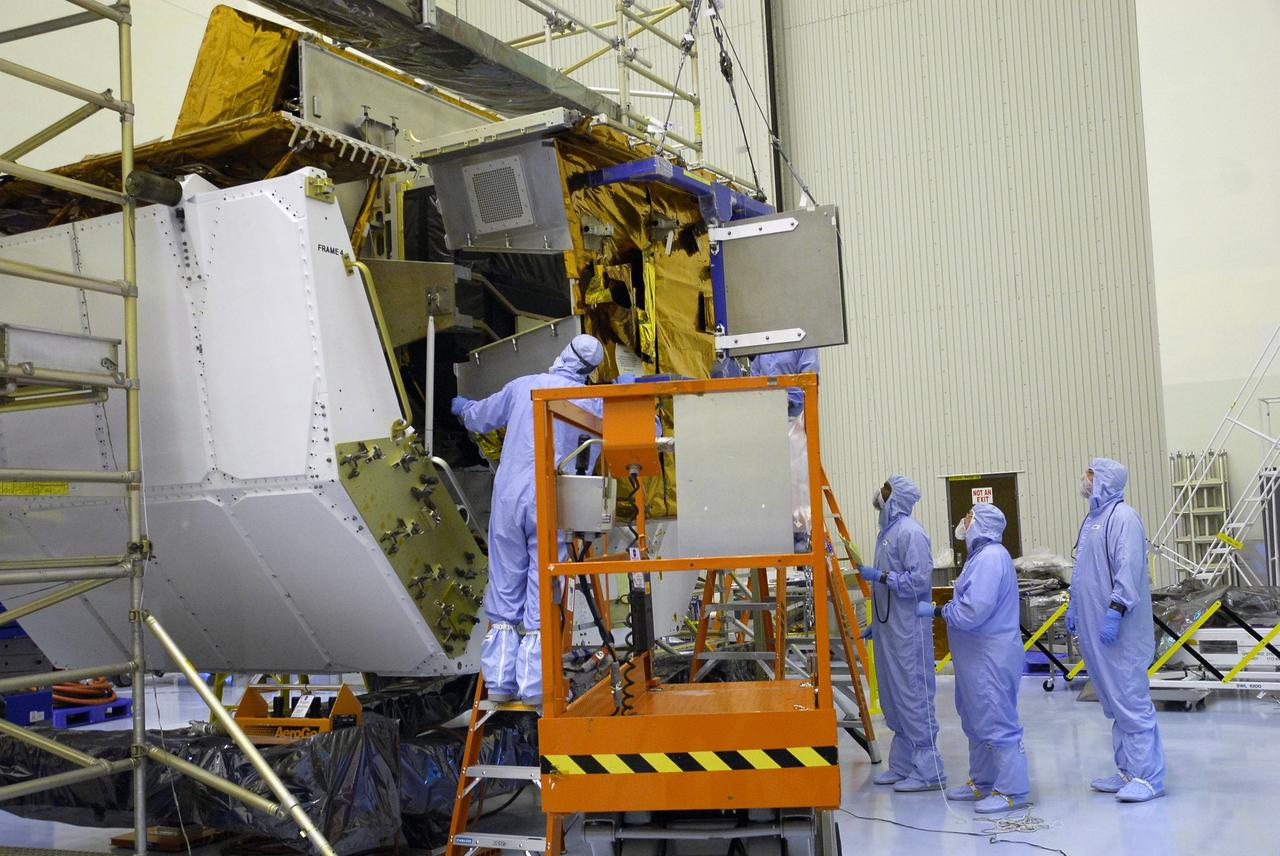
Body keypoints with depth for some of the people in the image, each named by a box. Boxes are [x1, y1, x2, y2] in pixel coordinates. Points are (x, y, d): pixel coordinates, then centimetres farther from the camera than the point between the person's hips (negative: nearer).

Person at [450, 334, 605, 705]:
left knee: (504, 590, 9)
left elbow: (481, 417, 23)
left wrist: (463, 408, 46)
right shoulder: (590, 401, 2)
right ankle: (534, 686, 2)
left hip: (508, 498, 2)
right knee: (543, 592, 3)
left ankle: (499, 682, 11)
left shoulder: (523, 386, 9)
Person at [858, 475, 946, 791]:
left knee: (913, 695, -6)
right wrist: (876, 622, 22)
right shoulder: (887, 530, 16)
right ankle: (902, 765, 23)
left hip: (908, 630, -10)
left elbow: (920, 579, -21)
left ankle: (929, 771, 1)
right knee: (894, 697, 14)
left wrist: (881, 576, -18)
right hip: (889, 627, 10)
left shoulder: (910, 532, -14)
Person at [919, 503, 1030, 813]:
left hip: (993, 656, -11)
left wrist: (938, 611, -13)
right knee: (976, 721, 19)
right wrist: (943, 609, 5)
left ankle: (1011, 791, 4)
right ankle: (981, 783, 30)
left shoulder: (990, 557, -20)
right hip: (978, 655, 11)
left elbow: (973, 611, -26)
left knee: (996, 721, -4)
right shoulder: (982, 555, 15)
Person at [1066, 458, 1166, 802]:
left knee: (1131, 700, -7)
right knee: (1114, 702, 14)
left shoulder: (1123, 517, -13)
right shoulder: (1092, 518, 17)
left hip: (1119, 631, -10)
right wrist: (1073, 606, 20)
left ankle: (1148, 777, -2)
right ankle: (1127, 770, 22)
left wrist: (1115, 612, -24)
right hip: (1093, 629, 10)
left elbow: (1129, 568, -21)